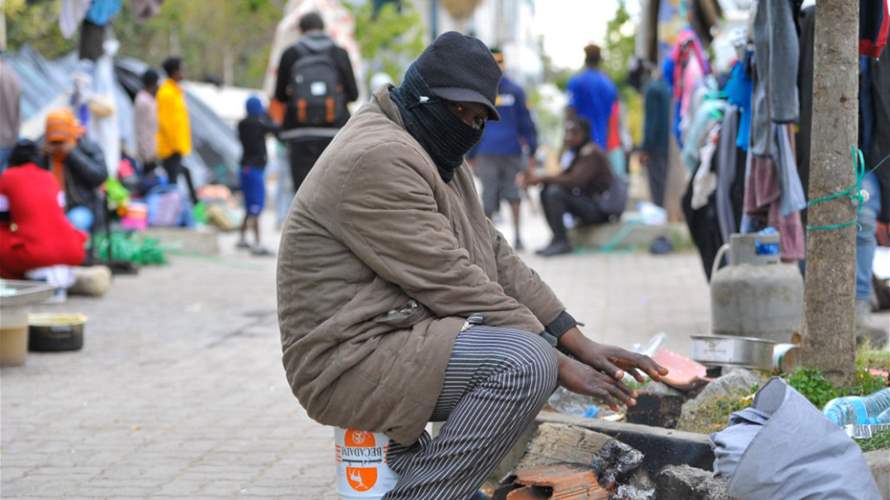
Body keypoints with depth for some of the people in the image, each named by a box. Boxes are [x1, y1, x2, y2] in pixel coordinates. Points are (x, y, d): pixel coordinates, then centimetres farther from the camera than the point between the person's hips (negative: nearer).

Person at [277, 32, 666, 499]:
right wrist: (559, 363, -17)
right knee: (524, 362, -26)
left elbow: (496, 258, 12)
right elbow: (451, 283, -20)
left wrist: (582, 346, 2)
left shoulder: (439, 158, 16)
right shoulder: (377, 159, -17)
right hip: (349, 361, -11)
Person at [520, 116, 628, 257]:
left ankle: (561, 242, -20)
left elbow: (575, 181, -27)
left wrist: (542, 179, -26)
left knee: (555, 193, -24)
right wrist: (538, 179, -9)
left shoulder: (592, 153, -15)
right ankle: (558, 239, -3)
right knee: (546, 192, 2)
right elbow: (564, 176, 8)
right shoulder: (578, 152, 14)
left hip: (603, 210, -10)